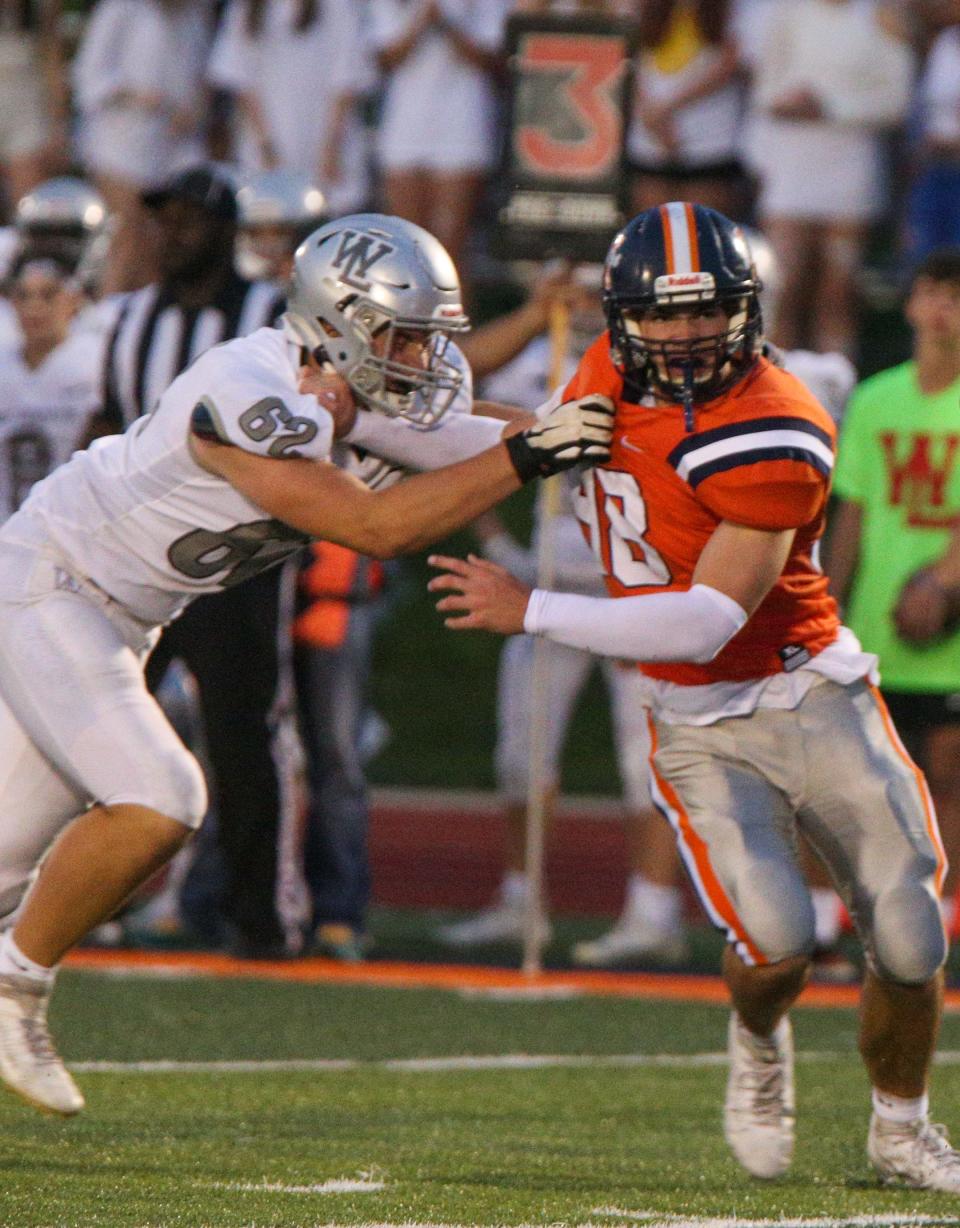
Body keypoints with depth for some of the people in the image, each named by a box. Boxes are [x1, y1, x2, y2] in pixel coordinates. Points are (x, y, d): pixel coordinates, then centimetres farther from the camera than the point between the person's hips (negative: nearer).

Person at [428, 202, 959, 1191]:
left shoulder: (772, 435, -23)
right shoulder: (607, 377, -3)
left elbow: (706, 624, -27)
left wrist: (530, 614, -25)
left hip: (813, 698, -3)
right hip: (699, 730, 3)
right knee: (775, 941, -20)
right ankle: (759, 1046, 17)